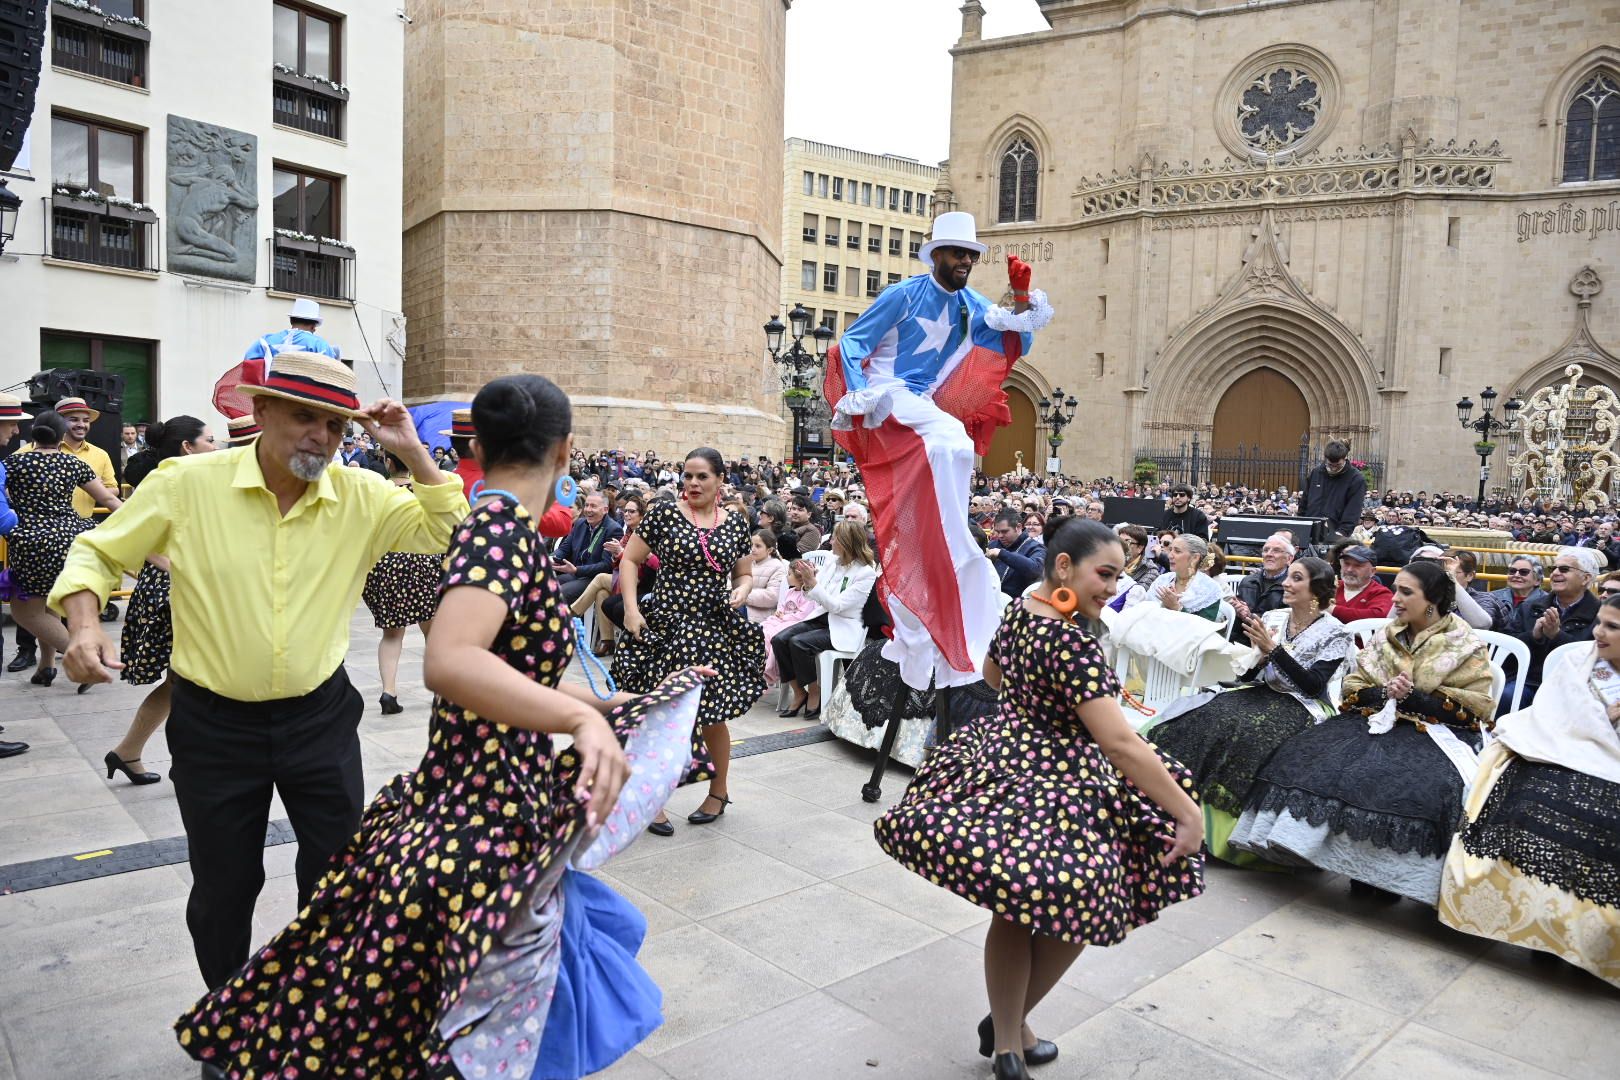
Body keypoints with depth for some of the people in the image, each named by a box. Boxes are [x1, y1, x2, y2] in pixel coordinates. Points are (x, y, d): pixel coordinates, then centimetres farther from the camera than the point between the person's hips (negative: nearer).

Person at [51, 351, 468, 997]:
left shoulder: (361, 497, -7)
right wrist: (84, 624, -17)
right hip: (214, 722, -1)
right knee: (223, 888, 15)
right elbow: (98, 553, 1)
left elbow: (450, 534, -6)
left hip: (322, 717, 2)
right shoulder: (187, 484, -11)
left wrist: (412, 453, -15)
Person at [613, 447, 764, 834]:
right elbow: (629, 560, 1)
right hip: (665, 626, -2)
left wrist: (742, 590, -7)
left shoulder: (735, 524, 6)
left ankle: (719, 791, 31)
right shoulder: (664, 514, -2)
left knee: (713, 714, 8)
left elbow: (744, 573, 16)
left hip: (716, 629, 2)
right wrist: (631, 609, -9)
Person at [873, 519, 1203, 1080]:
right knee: (1077, 912, 13)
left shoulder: (1018, 608, 2)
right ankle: (1010, 1026, 29)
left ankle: (1007, 1035, 32)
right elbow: (1120, 744, -27)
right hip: (1057, 787, -9)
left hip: (998, 756, 9)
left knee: (1015, 914, 18)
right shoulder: (1072, 642, -25)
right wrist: (1189, 813, -21)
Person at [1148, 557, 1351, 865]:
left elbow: (1313, 685, -13)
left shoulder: (1335, 633, -3)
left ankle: (1219, 831, -22)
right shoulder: (1271, 617, 10)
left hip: (1302, 705, -5)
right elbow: (1247, 675, 11)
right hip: (1260, 692, 5)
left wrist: (1273, 649, -17)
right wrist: (1258, 653, -11)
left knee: (1247, 733, -33)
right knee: (1209, 717, -24)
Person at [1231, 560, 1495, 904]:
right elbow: (1352, 687, 14)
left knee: (1407, 780, -36)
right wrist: (1385, 692, -8)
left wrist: (1414, 697, -15)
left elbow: (1478, 708, -6)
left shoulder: (1466, 646, 1)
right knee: (1317, 755, -23)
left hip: (1436, 731, -4)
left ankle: (1385, 872, -19)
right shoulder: (1388, 637, 14)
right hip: (1380, 719, 5)